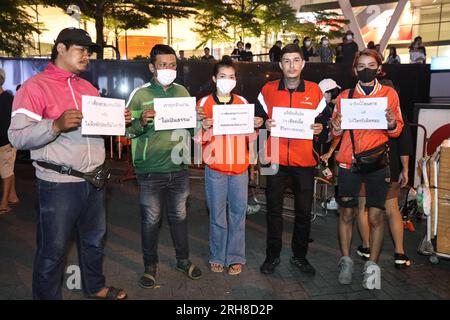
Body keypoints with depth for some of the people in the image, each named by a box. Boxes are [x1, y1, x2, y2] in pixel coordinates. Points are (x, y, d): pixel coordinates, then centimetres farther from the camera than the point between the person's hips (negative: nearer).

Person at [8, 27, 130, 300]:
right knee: (53, 250, 7)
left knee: (94, 240, 21)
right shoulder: (35, 87, -9)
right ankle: (47, 296, 29)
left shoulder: (89, 88, 13)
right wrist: (56, 125, -31)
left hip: (95, 180, 7)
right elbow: (17, 137, -16)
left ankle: (95, 287, 42)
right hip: (58, 185, -7)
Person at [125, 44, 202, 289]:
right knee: (151, 220, 9)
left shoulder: (182, 92, 5)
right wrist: (141, 122, -25)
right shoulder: (140, 94, -5)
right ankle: (150, 266, 27)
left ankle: (183, 260, 33)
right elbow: (128, 131, -5)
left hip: (178, 167, 3)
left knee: (179, 216, 16)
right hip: (150, 170, -3)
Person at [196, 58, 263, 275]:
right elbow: (199, 139, 0)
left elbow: (250, 138, 11)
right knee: (217, 214, 4)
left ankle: (236, 257, 18)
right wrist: (204, 128, -19)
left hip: (239, 167, 2)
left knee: (238, 213, 5)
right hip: (215, 167, -2)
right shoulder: (205, 103, 2)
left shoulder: (243, 102, 9)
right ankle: (217, 257, 19)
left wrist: (255, 126, -8)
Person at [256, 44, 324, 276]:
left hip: (304, 160, 1)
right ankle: (272, 256, 25)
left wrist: (320, 128, -10)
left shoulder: (315, 91, 5)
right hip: (276, 158, 0)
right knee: (273, 209, 8)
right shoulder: (268, 90, 4)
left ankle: (299, 255, 29)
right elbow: (257, 118, 10)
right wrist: (264, 124, -11)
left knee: (304, 210, 10)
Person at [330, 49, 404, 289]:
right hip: (349, 162, 1)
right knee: (346, 213, 6)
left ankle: (372, 265, 16)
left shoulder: (389, 94, 7)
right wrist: (336, 128, -12)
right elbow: (335, 132, 10)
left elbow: (397, 131, 7)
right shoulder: (345, 96, 8)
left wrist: (392, 124, -15)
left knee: (376, 216, 2)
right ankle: (346, 260, 21)